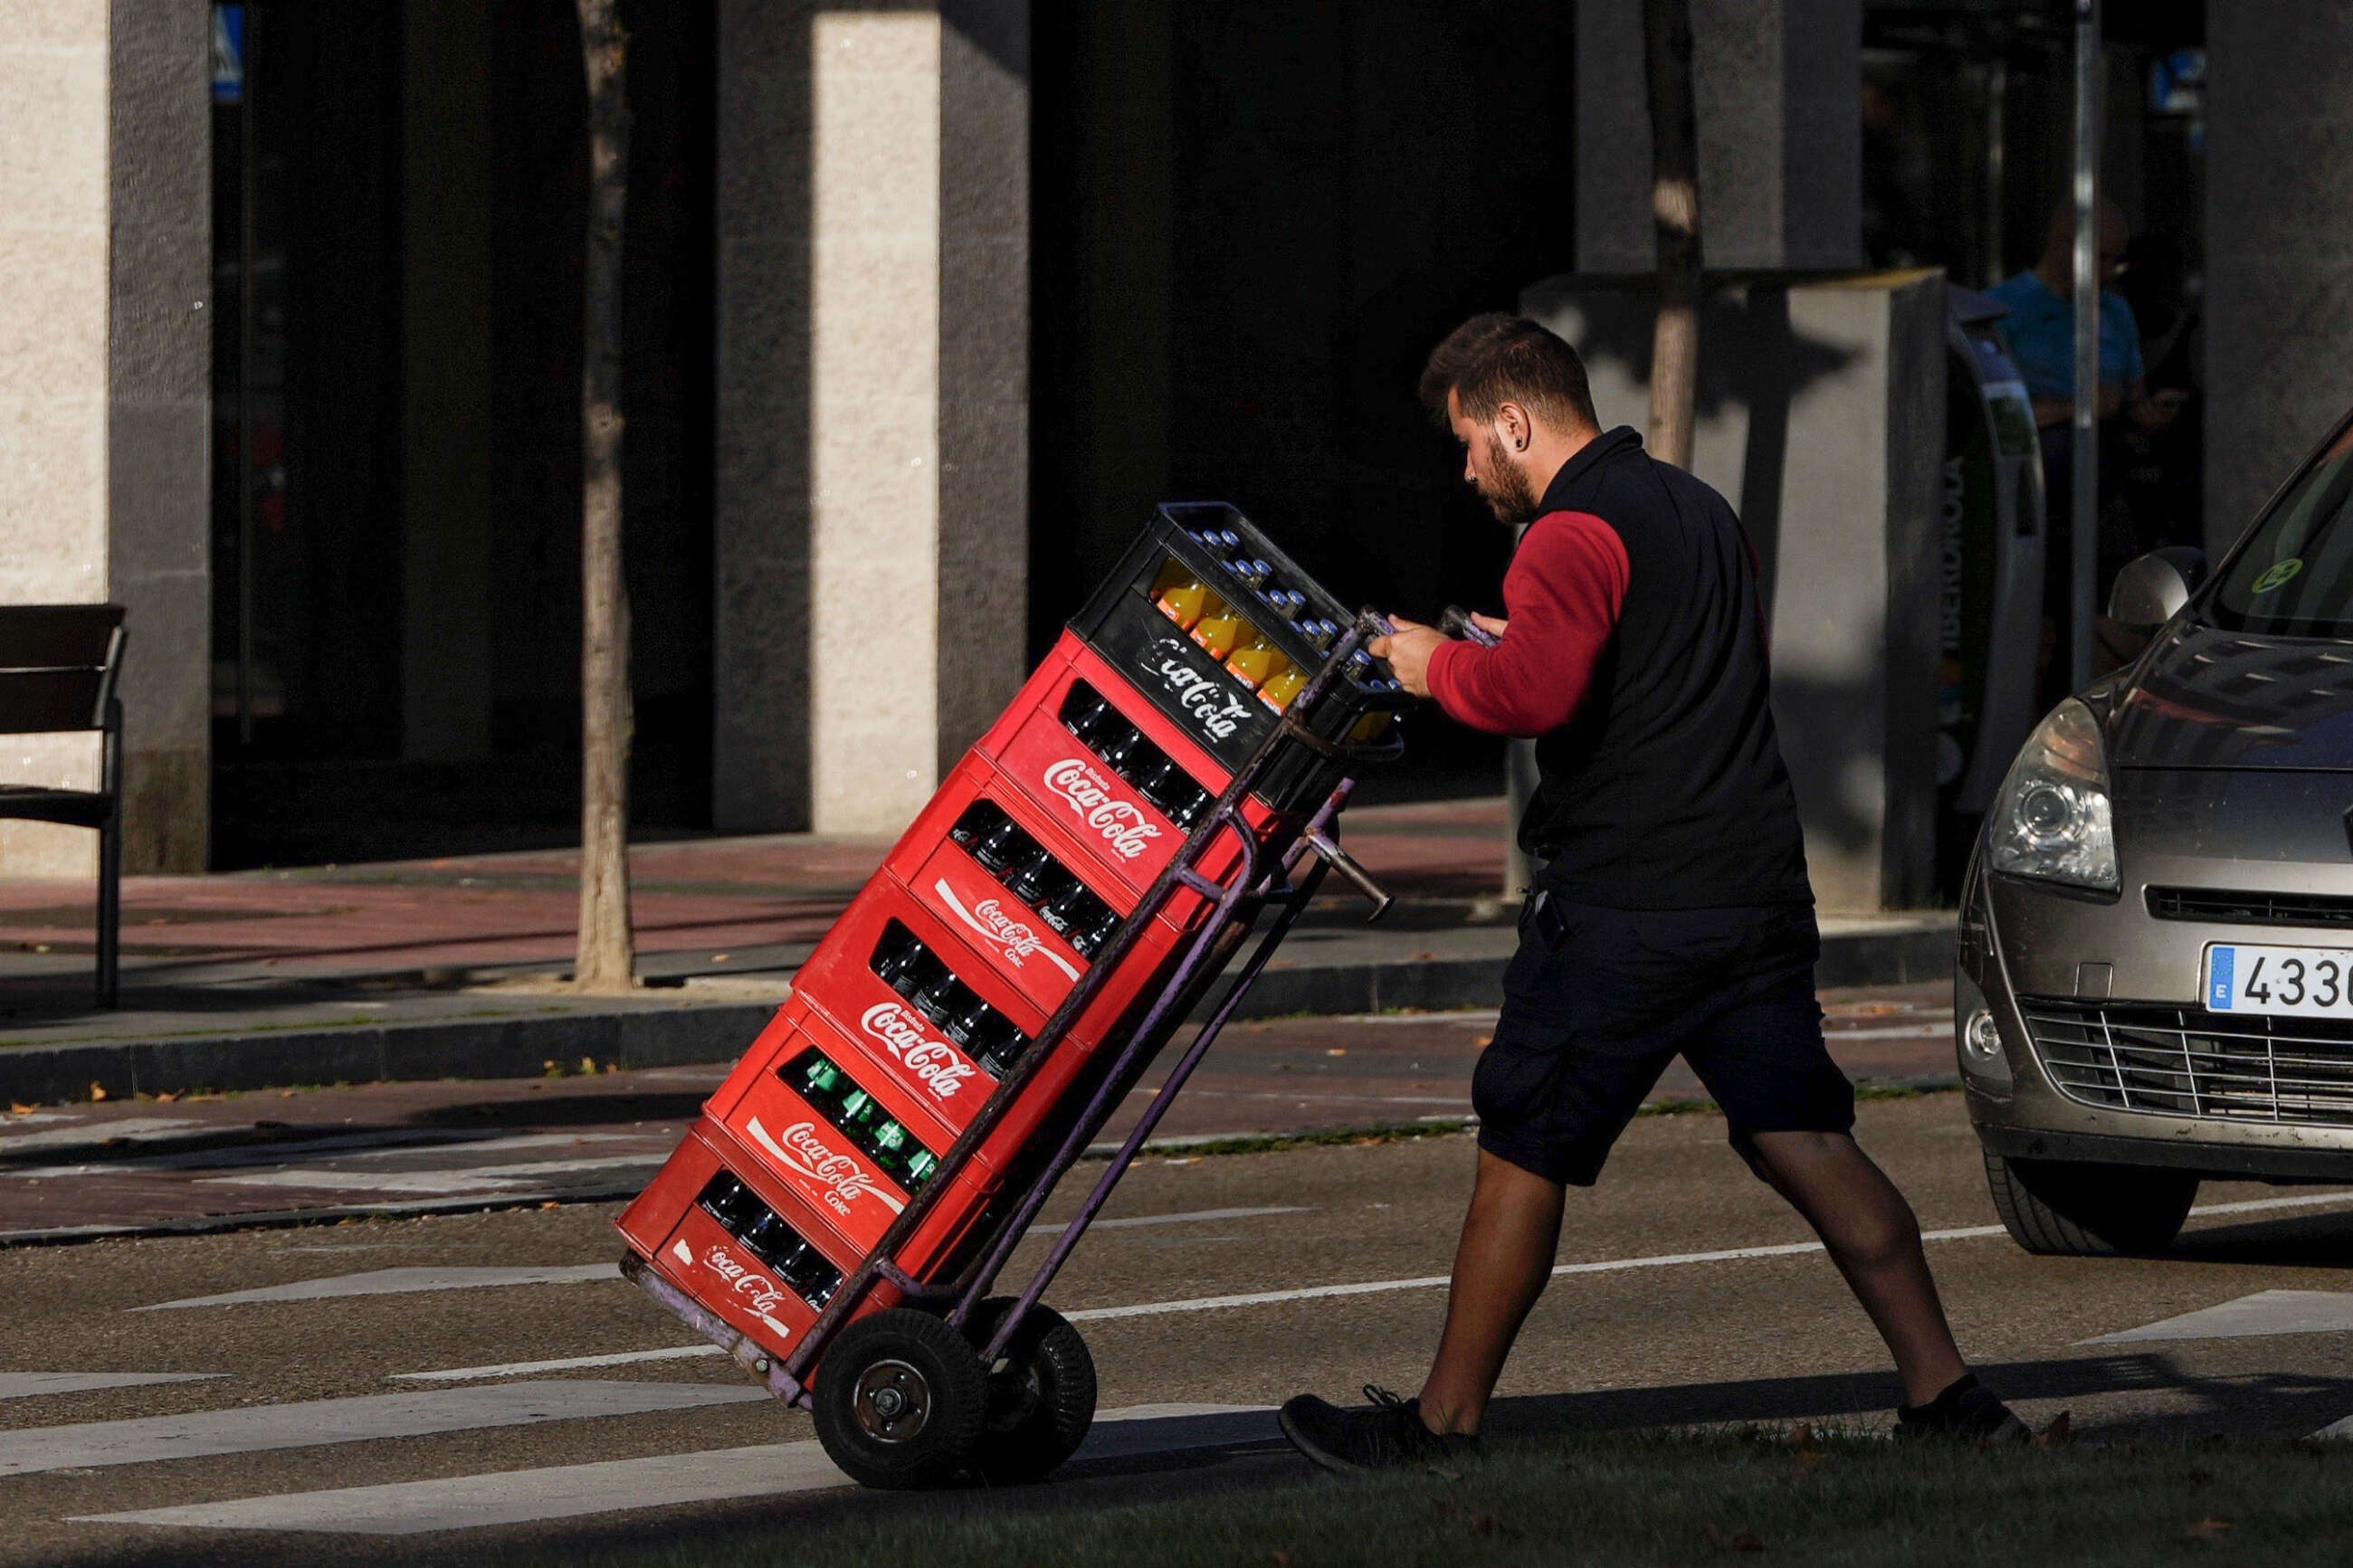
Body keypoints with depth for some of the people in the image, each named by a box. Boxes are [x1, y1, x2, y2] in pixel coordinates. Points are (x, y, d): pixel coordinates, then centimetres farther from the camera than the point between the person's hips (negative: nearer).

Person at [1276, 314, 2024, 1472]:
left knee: (1522, 1156, 1)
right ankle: (1945, 1394, 0)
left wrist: (1442, 669, -7)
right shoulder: (1697, 509, 20)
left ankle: (1442, 1421, 7)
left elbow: (1538, 691, -27)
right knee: (1802, 1145, 7)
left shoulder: (1576, 532, -11)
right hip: (1759, 893, 8)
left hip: (1630, 908, -8)